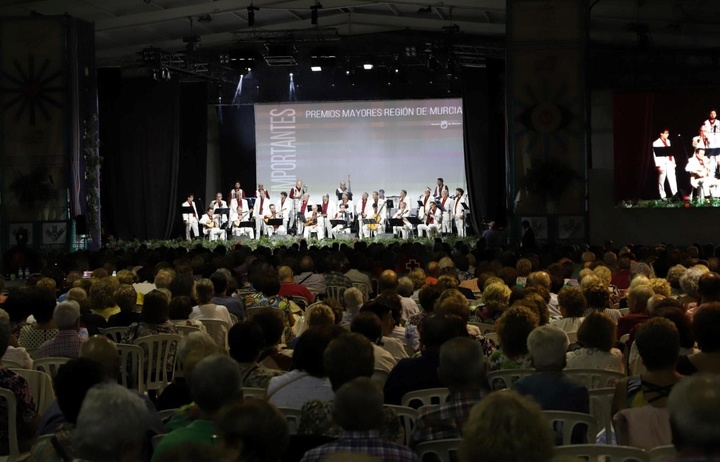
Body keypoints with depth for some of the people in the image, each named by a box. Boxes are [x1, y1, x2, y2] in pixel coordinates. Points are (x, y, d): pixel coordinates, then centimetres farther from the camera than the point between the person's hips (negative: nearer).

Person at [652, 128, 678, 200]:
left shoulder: (668, 141, 17)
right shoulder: (656, 143, -3)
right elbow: (655, 155, -8)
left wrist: (673, 162, 13)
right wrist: (658, 166, -15)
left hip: (669, 162, 5)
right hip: (662, 163, -5)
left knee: (672, 179, -4)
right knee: (661, 180, 1)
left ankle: (675, 194, -8)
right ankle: (663, 196, 6)